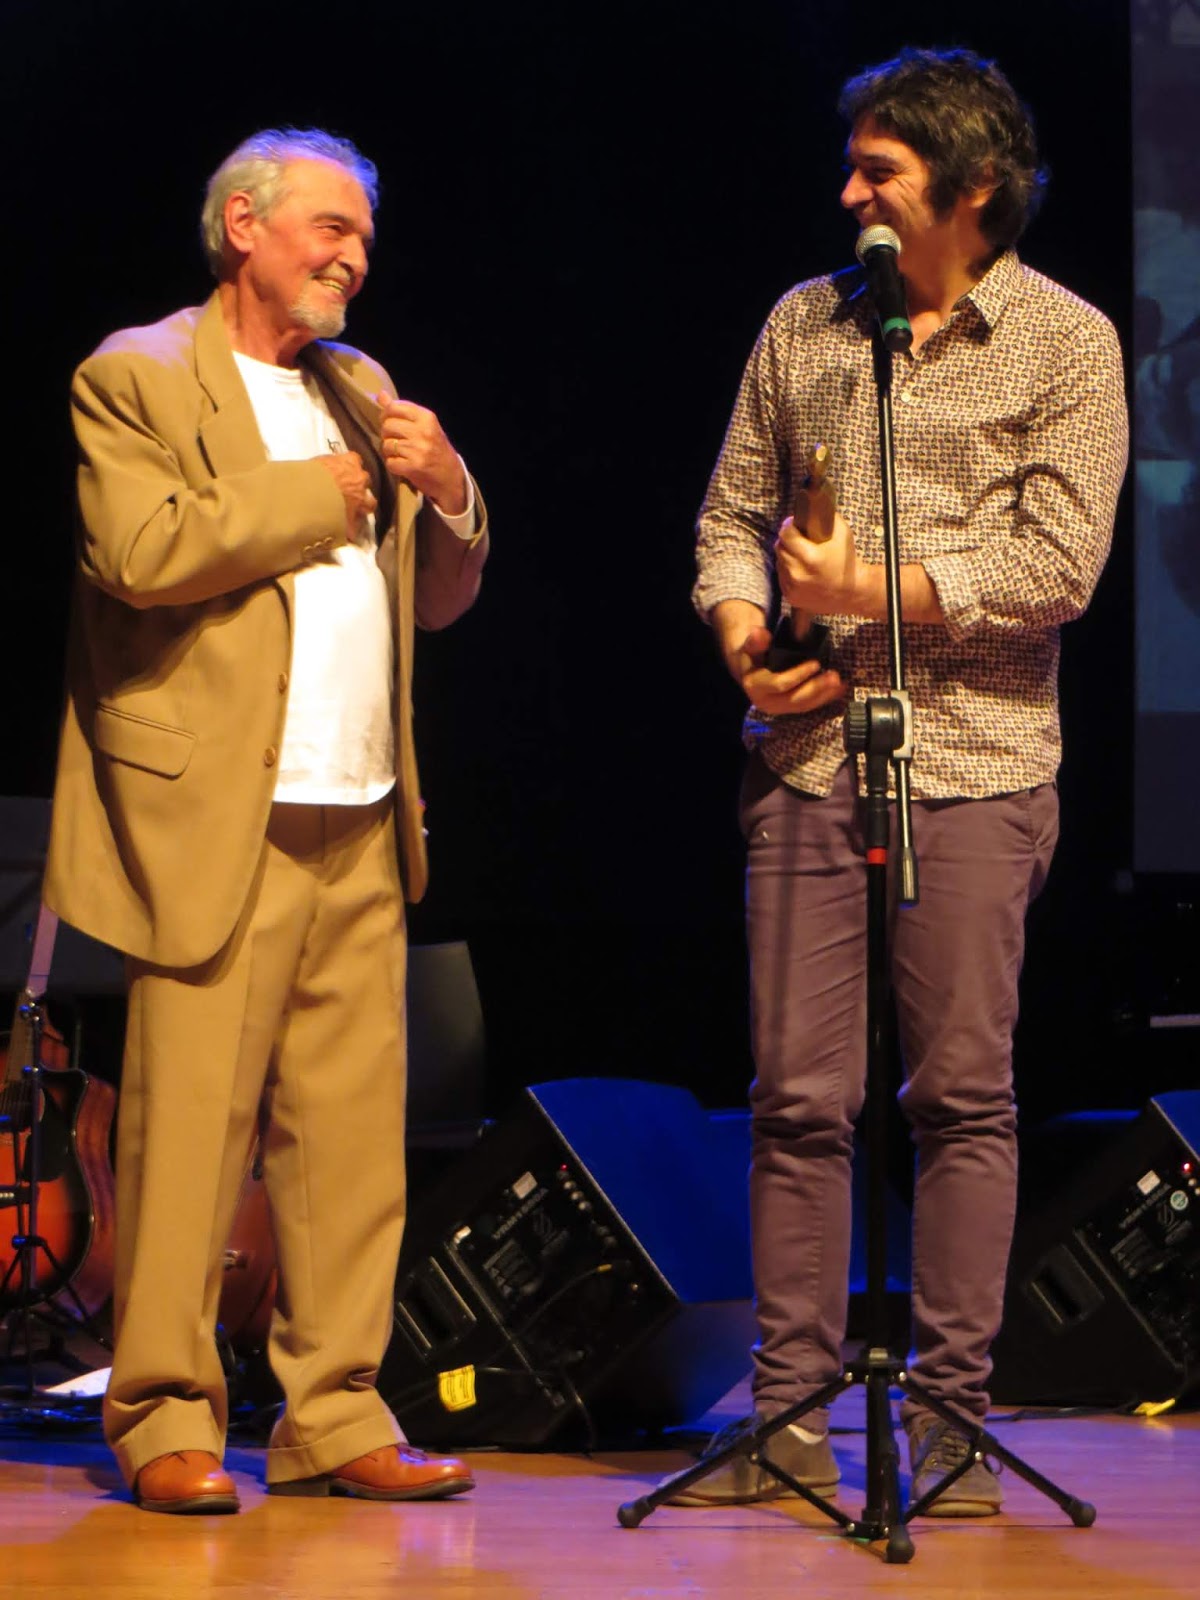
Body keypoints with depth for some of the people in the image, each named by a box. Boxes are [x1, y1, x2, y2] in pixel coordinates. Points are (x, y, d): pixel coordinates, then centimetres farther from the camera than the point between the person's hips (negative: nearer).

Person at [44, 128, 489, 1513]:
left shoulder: (363, 390, 21)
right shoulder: (134, 378, 0)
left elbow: (440, 599, 22)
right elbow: (141, 551, -17)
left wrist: (444, 492, 1)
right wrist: (322, 496, -7)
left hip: (361, 826, 6)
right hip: (216, 819, -6)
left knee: (352, 1128, 5)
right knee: (189, 1126, -5)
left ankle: (335, 1417, 11)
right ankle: (165, 1420, 4)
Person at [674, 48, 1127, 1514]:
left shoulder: (1066, 344, 0)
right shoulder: (802, 325, 12)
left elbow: (1059, 566, -7)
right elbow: (733, 509, 16)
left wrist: (873, 590, -11)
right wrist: (744, 635, -3)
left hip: (973, 762, -3)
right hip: (808, 754, 3)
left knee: (963, 1095, 0)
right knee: (797, 1096, 2)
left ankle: (949, 1420, 7)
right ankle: (791, 1419, 8)